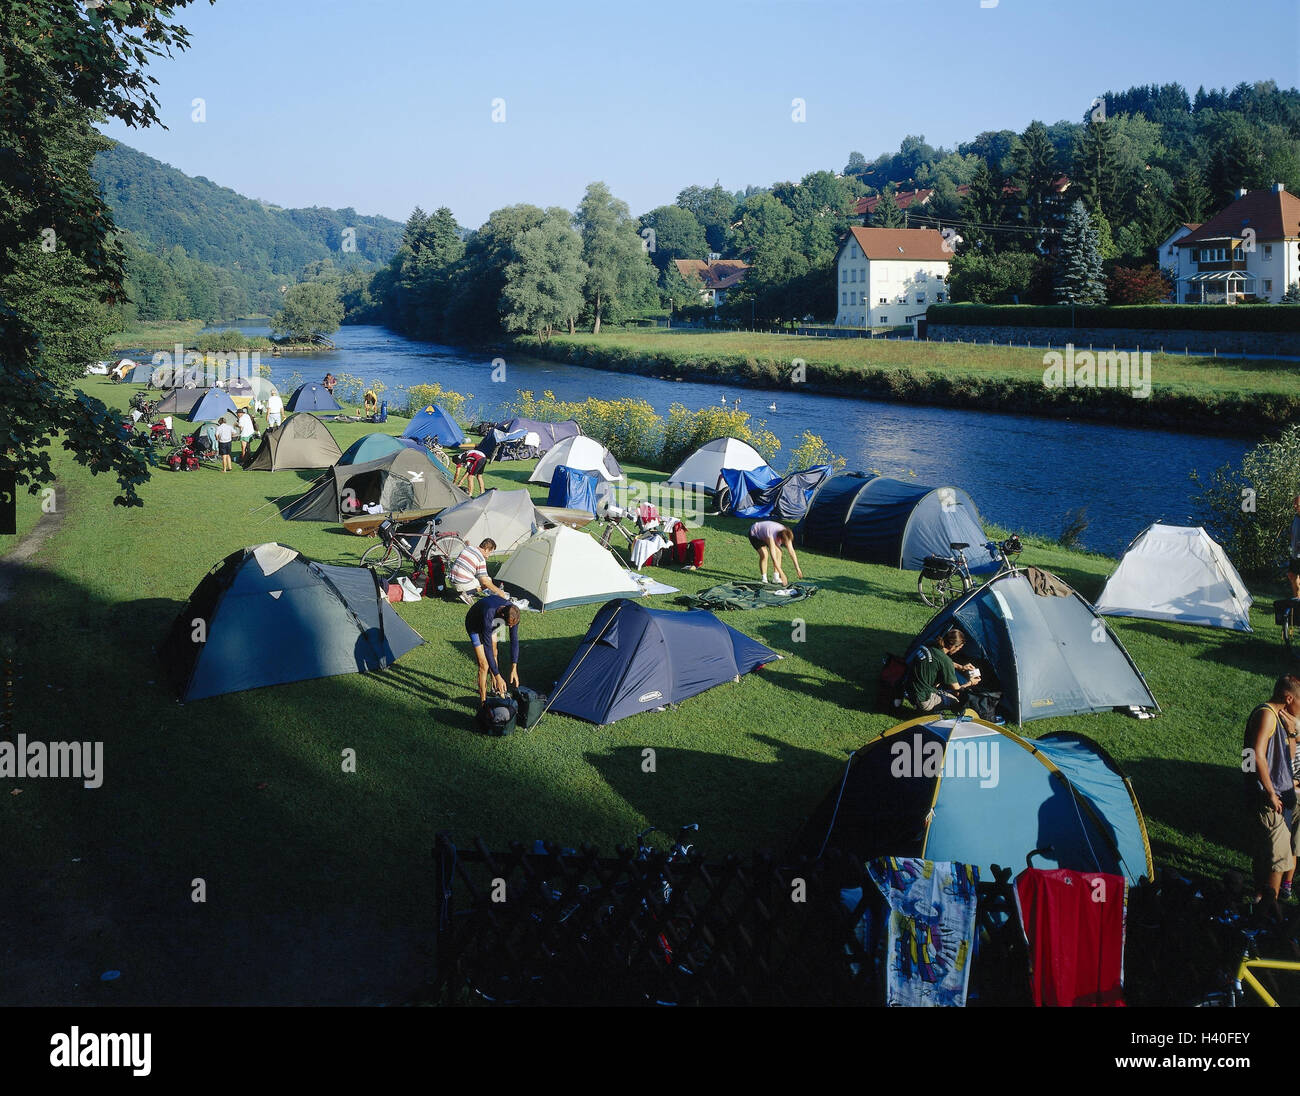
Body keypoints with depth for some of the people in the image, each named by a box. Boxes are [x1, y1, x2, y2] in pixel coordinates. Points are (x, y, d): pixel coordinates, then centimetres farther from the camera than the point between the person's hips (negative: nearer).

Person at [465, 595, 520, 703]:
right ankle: (483, 700, -1)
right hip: (475, 625, -6)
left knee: (494, 656, 21)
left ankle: (496, 690, 41)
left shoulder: (513, 613, -30)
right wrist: (498, 676, -40)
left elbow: (514, 640, -18)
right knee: (484, 665, -12)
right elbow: (487, 648, -42)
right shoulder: (488, 616, -47)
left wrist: (514, 668, -20)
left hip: (491, 626, 6)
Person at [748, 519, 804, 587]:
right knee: (764, 554, -25)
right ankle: (764, 579, -15)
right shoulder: (771, 536, -43)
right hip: (754, 534, -7)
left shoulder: (786, 535, -25)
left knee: (778, 552, -7)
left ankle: (776, 578, -1)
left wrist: (797, 568, -18)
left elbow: (791, 551, -18)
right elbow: (773, 557, -44)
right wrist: (782, 574, -45)